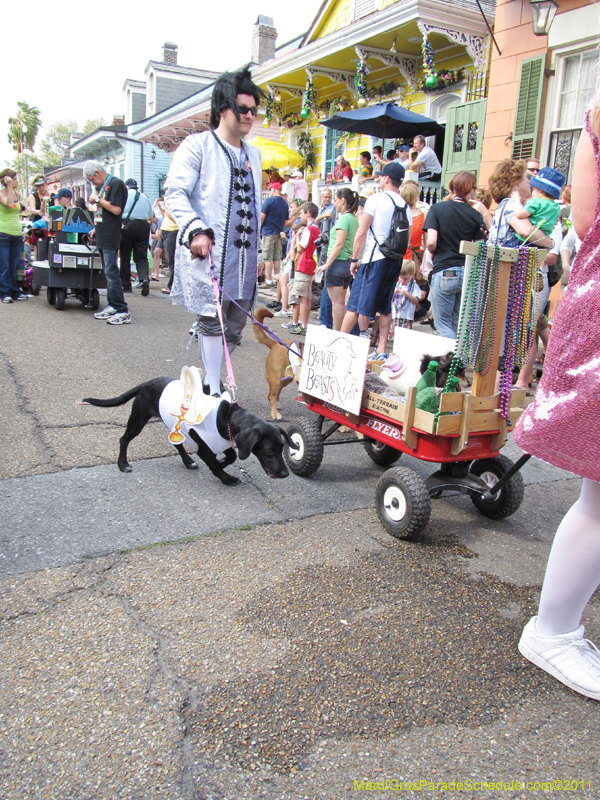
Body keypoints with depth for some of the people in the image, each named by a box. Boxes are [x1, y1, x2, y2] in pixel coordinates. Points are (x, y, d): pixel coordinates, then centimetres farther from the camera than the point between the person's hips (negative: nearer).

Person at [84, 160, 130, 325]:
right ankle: (112, 306, 16)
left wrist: (97, 199, -10)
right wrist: (95, 228, 20)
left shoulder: (116, 184, -10)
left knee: (111, 272, -12)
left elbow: (116, 209, -19)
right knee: (108, 272, 11)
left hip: (111, 237, -10)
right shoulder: (101, 187, 19)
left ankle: (122, 311, -12)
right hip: (102, 237, 10)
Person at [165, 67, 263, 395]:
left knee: (234, 326, 8)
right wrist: (196, 230, -24)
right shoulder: (197, 145, 0)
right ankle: (213, 393, -1)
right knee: (213, 321, -8)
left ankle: (210, 379, 24)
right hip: (209, 252, -7)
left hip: (244, 254, 7)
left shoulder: (254, 154, 22)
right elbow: (175, 193, -8)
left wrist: (256, 251, 24)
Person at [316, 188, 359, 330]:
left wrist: (327, 264, -18)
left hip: (338, 263, -9)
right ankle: (342, 332, 16)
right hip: (349, 264, 9)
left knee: (337, 301, -6)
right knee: (341, 302, 13)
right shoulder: (354, 219, 13)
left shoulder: (345, 218, -12)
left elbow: (339, 244, -19)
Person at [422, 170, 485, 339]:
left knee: (444, 324, 2)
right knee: (459, 325, 15)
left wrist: (432, 252, 8)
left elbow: (431, 242, -14)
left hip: (444, 273, -3)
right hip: (468, 273, 4)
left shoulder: (437, 209, -4)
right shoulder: (475, 215, 2)